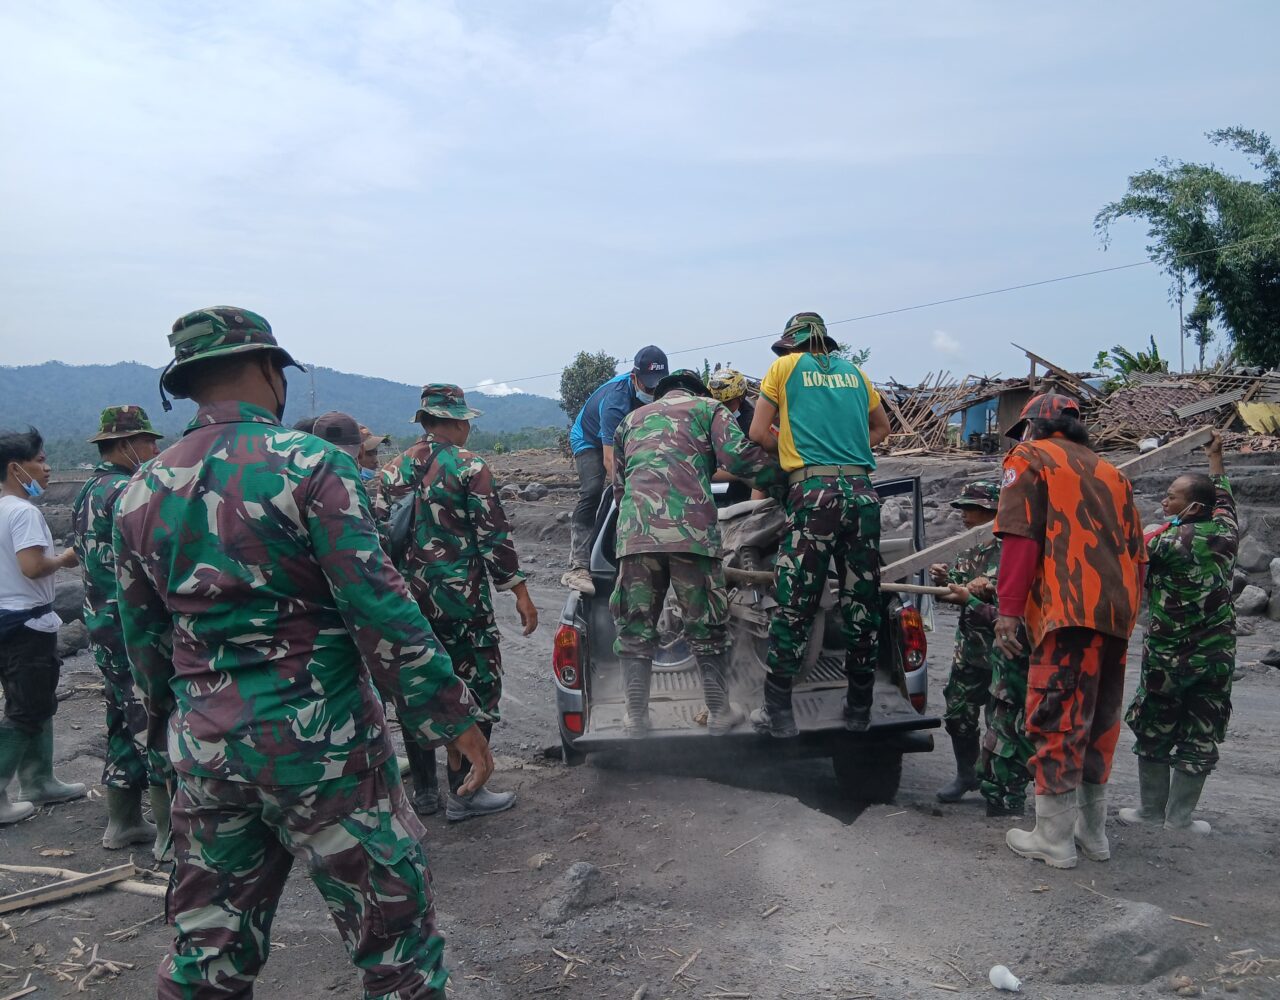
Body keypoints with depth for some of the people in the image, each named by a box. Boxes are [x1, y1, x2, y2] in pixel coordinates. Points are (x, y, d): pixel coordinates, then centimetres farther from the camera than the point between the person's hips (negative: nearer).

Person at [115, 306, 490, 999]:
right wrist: (455, 715, -9)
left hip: (204, 753, 6)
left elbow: (143, 639, 14)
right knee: (393, 939, 9)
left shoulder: (140, 493, 6)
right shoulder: (309, 464, -12)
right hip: (319, 745, -6)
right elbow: (380, 610, -16)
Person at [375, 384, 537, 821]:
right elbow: (494, 535, -12)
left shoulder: (393, 470, 9)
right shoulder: (469, 466, -8)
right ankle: (463, 793, 6)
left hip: (406, 600, 6)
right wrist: (520, 592, -7)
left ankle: (424, 789, 24)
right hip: (459, 598, -6)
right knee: (477, 688, 4)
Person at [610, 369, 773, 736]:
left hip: (634, 534, 3)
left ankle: (636, 717, 11)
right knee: (706, 624, 9)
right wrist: (780, 462, 16)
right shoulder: (708, 408, 17)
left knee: (635, 628, 9)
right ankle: (719, 713, 17)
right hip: (692, 531, -3)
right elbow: (739, 457, 0)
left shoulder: (631, 420, 30)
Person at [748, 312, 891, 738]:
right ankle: (860, 708, 18)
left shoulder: (785, 367, 10)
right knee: (862, 602, 9)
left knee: (794, 605, -1)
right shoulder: (853, 371, 21)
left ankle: (778, 712, 3)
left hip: (813, 491, -4)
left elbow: (758, 433, 6)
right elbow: (881, 427, 33)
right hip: (862, 491, 4)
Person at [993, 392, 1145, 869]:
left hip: (1069, 614, -7)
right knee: (1098, 721, 15)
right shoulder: (1110, 472, 24)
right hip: (1116, 613, 7)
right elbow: (1135, 550, 21)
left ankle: (1054, 839, 1)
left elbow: (1020, 538, -9)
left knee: (1056, 722, -3)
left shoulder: (1029, 459, 5)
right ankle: (1092, 832, 23)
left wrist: (1008, 608, -12)